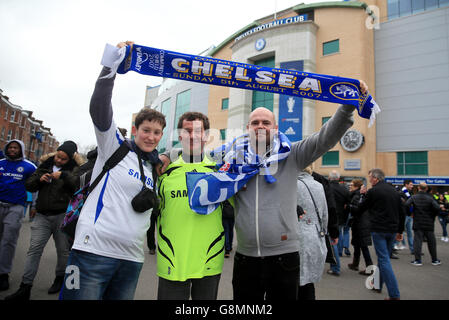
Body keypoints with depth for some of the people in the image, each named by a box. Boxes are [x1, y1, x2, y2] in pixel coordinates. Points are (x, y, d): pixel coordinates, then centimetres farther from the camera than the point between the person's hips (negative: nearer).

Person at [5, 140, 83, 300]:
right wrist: (39, 179, -5)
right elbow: (28, 185, 15)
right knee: (34, 249, 0)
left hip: (62, 215, -3)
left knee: (63, 249, 8)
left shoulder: (74, 168, 0)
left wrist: (64, 175, -28)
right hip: (42, 215, 4)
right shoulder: (45, 165, 13)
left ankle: (60, 278, 28)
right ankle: (25, 287, 7)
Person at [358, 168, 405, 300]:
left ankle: (394, 294, -6)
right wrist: (400, 231, 20)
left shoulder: (373, 191, -11)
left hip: (379, 230, -7)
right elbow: (402, 213, 14)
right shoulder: (394, 191, 10)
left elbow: (361, 209, -1)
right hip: (392, 230, 7)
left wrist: (363, 194, 13)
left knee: (384, 260, -3)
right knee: (384, 258, 19)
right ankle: (378, 284, 32)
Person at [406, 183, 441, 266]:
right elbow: (437, 208, -15)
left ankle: (417, 260, 1)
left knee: (417, 241, 2)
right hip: (429, 224, 1)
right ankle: (434, 260, 25)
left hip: (417, 223, -1)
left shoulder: (413, 197, -5)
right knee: (431, 242, 13)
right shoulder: (430, 198, -5)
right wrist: (433, 216, 3)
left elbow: (406, 205, -17)